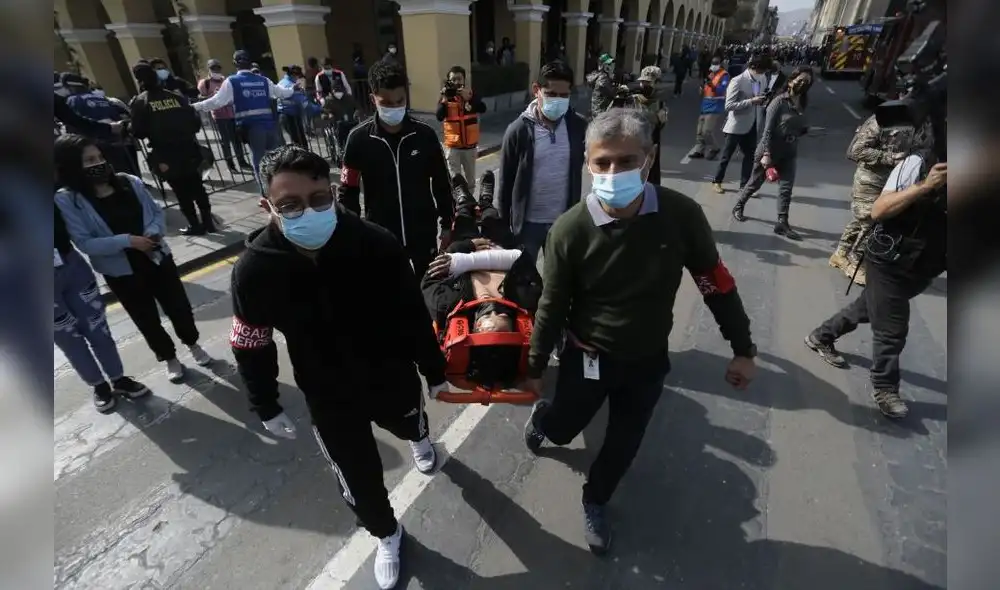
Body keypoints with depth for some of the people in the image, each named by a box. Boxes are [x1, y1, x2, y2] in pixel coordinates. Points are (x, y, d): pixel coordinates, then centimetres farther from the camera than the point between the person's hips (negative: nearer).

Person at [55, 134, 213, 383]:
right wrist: (127, 241, -25)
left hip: (158, 259, 2)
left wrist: (155, 231, -16)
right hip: (121, 272, -2)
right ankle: (169, 358, 35)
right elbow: (84, 243, -16)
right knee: (147, 320, 13)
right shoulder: (67, 200, -12)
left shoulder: (130, 182, -5)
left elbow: (157, 212, 4)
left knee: (179, 306, 13)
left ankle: (193, 345, 38)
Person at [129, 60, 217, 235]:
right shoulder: (176, 96, 6)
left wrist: (140, 130, 14)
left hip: (166, 155, -3)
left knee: (181, 191, 7)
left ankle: (195, 225, 11)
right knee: (196, 186, 14)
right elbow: (196, 122, 4)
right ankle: (207, 221, 15)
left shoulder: (140, 102, -3)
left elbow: (139, 133, -8)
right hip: (189, 150, 3)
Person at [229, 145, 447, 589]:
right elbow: (252, 346, -6)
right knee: (358, 479, 17)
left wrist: (435, 372, -3)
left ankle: (419, 437, 73)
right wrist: (267, 407, 3)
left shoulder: (377, 244, -27)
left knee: (410, 425, 32)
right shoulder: (254, 270, -23)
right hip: (328, 399, 0)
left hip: (392, 378, 0)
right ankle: (386, 534, 51)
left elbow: (413, 315, -14)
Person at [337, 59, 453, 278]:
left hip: (423, 233, 1)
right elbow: (347, 191, -3)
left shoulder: (424, 133, -8)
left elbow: (441, 183, 1)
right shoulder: (359, 138, -10)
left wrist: (447, 225, 3)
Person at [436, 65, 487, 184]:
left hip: (470, 144, 2)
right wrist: (445, 99, -25)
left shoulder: (471, 94, 0)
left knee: (470, 177, 16)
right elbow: (439, 117, -14)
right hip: (452, 145, -2)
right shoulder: (445, 96, -2)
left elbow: (482, 109, -16)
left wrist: (468, 97, -27)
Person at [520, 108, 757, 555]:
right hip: (588, 358, -1)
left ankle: (594, 502, 49)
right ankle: (540, 416, 57)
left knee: (623, 445, 18)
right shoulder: (570, 230, -22)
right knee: (562, 429, 18)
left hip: (648, 361, 2)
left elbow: (716, 284, -4)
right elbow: (551, 307, -11)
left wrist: (743, 349, 2)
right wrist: (535, 368, -1)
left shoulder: (681, 215, -18)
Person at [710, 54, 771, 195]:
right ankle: (717, 181, 22)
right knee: (727, 155, 6)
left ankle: (744, 185, 19)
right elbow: (729, 105, -20)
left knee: (750, 155, 9)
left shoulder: (763, 79, 5)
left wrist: (764, 102, -4)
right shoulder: (737, 81, -15)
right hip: (737, 124, -6)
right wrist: (751, 101, -25)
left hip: (752, 124, 6)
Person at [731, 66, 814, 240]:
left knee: (786, 189, 1)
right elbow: (767, 129, -19)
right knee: (755, 183, 10)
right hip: (770, 151, -6)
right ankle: (738, 207, 32)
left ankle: (782, 224, 5)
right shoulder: (780, 101, -13)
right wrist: (766, 154, -26)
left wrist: (805, 129, -2)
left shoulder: (803, 103, 8)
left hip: (789, 154, 6)